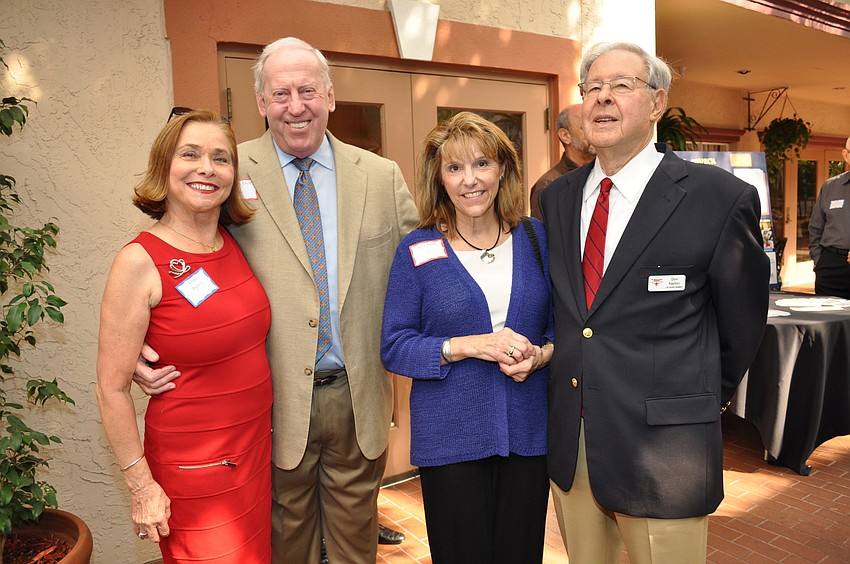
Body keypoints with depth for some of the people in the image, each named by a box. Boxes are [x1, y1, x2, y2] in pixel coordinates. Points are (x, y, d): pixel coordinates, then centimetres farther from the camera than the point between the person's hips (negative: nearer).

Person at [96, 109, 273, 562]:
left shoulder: (236, 244, 1)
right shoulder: (140, 261, -16)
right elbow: (112, 389, -13)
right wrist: (142, 487, -10)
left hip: (257, 448, 6)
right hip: (194, 469, -6)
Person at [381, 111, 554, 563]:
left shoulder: (536, 239, 3)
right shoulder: (418, 251, -4)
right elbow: (394, 348, -6)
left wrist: (541, 354, -12)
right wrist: (469, 346, -19)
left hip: (528, 432, 3)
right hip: (450, 439, -2)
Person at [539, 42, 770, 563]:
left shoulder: (722, 198, -10)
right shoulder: (556, 198, 5)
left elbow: (742, 323, 1)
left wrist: (706, 399, 11)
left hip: (662, 449, -4)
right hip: (566, 442, 5)